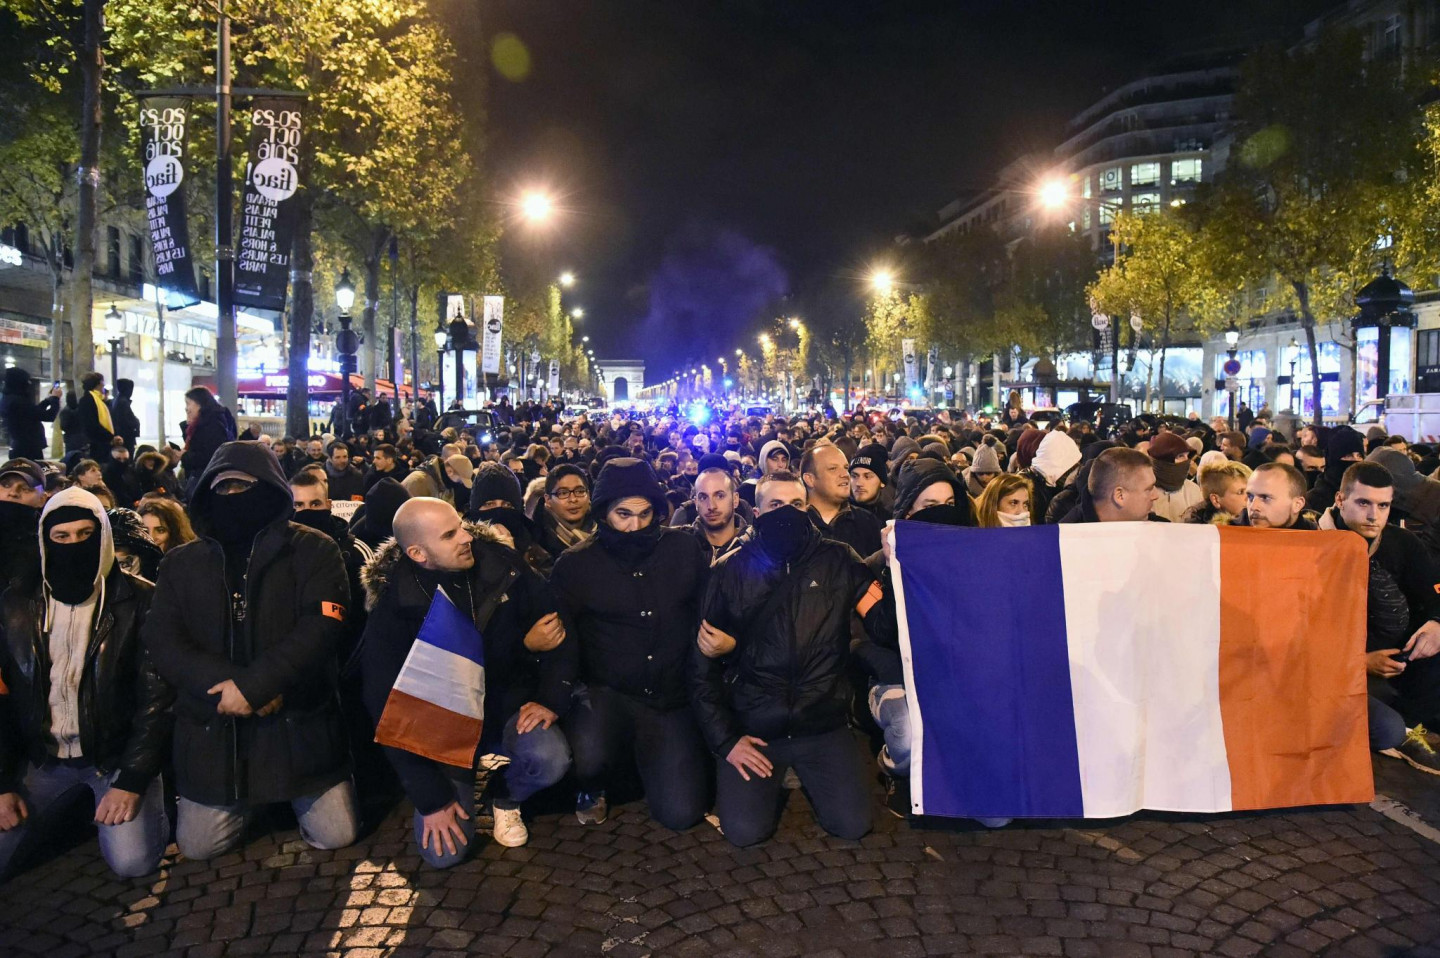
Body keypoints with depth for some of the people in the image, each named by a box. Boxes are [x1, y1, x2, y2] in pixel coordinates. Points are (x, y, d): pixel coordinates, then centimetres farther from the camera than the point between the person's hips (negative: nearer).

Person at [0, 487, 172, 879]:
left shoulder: (139, 601, -10)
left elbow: (157, 696, -10)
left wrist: (132, 780, -15)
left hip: (118, 754, -4)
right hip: (43, 759, 4)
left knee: (132, 861, -20)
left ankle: (147, 801, 12)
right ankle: (62, 811, 19)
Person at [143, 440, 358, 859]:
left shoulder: (314, 551, -4)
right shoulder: (181, 563, 7)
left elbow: (321, 627, -15)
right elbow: (162, 641, -3)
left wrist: (253, 685, -24)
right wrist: (227, 686, -17)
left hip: (299, 721, -2)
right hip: (212, 728, 3)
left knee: (337, 836, -3)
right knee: (197, 847, 4)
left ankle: (292, 794, 29)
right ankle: (251, 800, 34)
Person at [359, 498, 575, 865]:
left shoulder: (502, 565, -13)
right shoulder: (392, 610, -17)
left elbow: (557, 626, -5)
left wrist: (552, 697, -16)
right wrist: (431, 798, -14)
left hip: (509, 700, 1)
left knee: (550, 759, -30)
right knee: (445, 851, -12)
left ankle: (506, 798, 7)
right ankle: (466, 777, 22)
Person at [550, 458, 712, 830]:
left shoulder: (685, 548, 1)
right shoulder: (575, 564, -2)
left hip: (672, 698, 2)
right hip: (605, 693, -1)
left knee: (682, 813, -9)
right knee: (587, 757, -34)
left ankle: (647, 760, 26)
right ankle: (595, 785, 7)